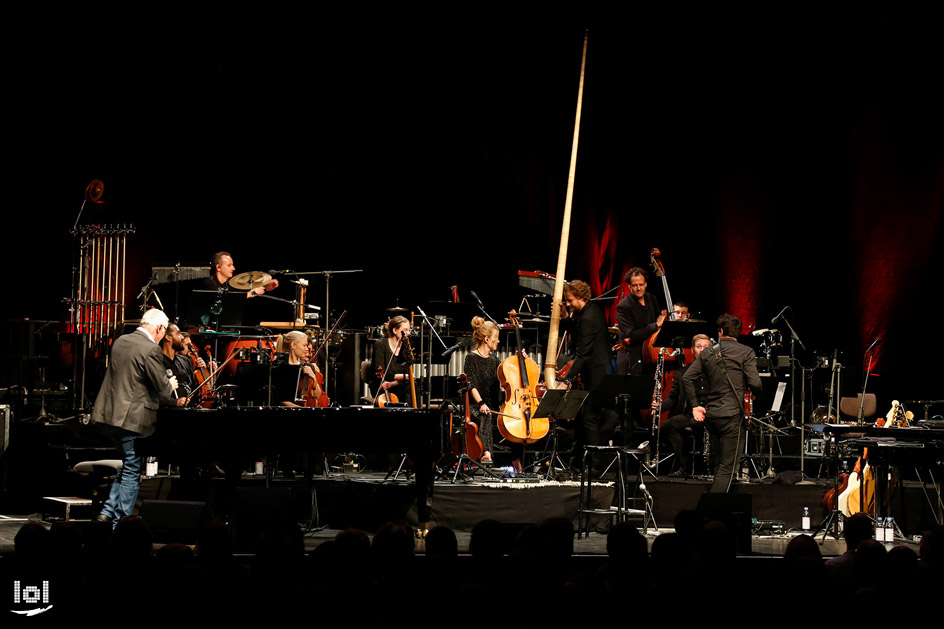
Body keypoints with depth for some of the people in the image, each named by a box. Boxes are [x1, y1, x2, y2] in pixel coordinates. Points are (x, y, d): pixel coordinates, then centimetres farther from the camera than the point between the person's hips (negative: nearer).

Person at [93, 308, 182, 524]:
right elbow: (162, 388, -14)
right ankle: (120, 521, 4)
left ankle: (108, 512, 15)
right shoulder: (151, 350, -17)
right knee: (133, 470, 2)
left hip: (110, 414, 8)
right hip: (132, 418, -8)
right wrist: (171, 385, 11)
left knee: (127, 465, 21)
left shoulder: (120, 342, 11)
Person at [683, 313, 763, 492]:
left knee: (719, 464, 18)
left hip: (710, 415, 5)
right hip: (732, 415, -5)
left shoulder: (707, 353, 8)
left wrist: (695, 405, 6)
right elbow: (754, 383, -13)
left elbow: (687, 377, 2)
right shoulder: (746, 353, -5)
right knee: (727, 468, -4)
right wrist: (758, 390, 10)